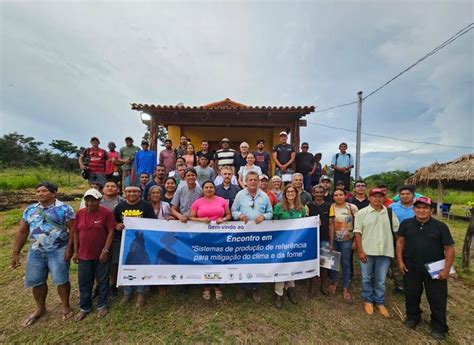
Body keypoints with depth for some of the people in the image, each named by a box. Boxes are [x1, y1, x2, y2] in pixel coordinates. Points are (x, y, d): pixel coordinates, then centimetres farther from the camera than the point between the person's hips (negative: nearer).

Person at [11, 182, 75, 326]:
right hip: (35, 251, 5)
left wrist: (69, 248, -16)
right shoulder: (29, 210, 7)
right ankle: (40, 308, 38)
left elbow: (72, 229, -11)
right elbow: (22, 232, 11)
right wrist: (15, 253, 9)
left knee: (61, 280, 3)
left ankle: (65, 306, 25)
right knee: (36, 281, 15)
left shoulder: (64, 209, -9)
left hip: (58, 251, -5)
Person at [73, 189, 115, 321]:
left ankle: (102, 305, 31)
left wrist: (105, 251, -17)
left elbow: (111, 232, -14)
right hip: (84, 255, 4)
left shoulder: (106, 213, -14)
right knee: (84, 282, 16)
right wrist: (75, 251, 4)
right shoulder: (79, 213, 1)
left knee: (102, 281, 12)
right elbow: (76, 233, 7)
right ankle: (85, 307, 35)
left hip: (101, 254, -4)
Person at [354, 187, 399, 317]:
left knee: (381, 280, 14)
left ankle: (380, 302, 33)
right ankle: (368, 301, 31)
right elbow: (358, 233, -6)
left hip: (384, 252, 2)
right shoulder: (362, 213, -5)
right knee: (366, 278, 12)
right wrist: (360, 251, -10)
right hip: (367, 252, -2)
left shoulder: (390, 213, 3)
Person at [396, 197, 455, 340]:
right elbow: (400, 242, 3)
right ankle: (412, 317, 37)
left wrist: (446, 269, -10)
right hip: (411, 267, 2)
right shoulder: (406, 224, -2)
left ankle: (439, 327, 29)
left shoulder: (440, 226, -7)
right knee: (411, 294, 15)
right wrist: (400, 261, -2)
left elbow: (449, 249, -5)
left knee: (437, 298, 9)